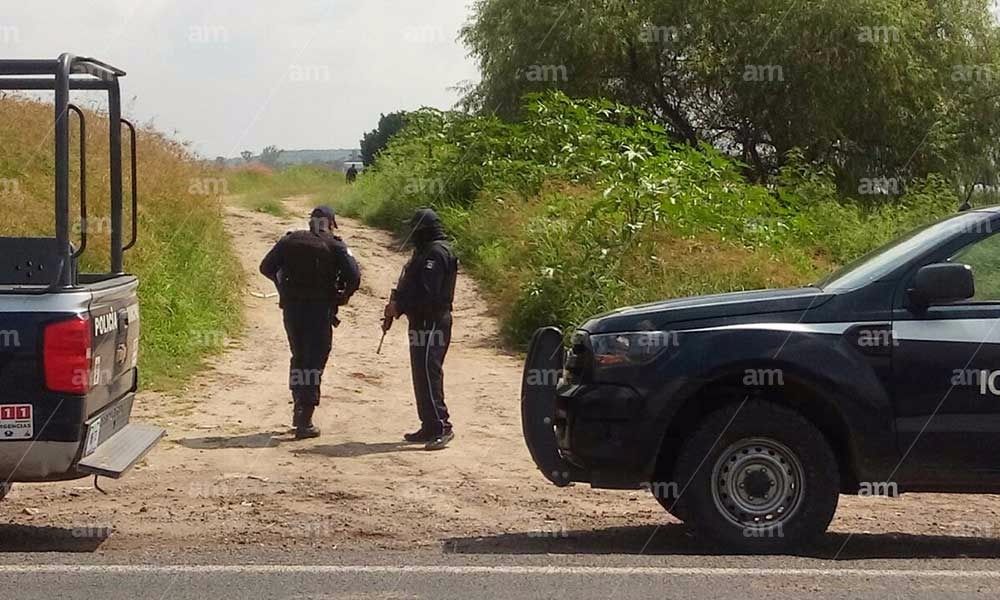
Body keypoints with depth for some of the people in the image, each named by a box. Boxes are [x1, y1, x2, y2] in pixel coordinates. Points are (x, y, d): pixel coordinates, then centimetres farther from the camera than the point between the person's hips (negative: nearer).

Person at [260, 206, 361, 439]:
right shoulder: (335, 247, -3)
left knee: (298, 357, 22)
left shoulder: (290, 241, 6)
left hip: (291, 308, 3)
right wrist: (343, 296, 3)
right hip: (320, 311, -3)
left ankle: (299, 409, 27)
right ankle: (304, 422, -3)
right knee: (314, 363, 1)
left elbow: (267, 267, 5)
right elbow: (354, 276, -14)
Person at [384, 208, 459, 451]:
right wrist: (397, 304, 5)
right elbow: (414, 286, 19)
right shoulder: (428, 251, 17)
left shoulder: (436, 253, -16)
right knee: (422, 374, 13)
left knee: (428, 374, -12)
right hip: (424, 323, 11)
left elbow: (426, 294, -23)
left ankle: (441, 426, -12)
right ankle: (429, 427, 19)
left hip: (430, 323, -11)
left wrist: (399, 306, -16)